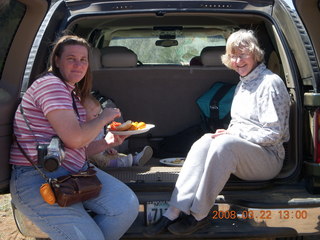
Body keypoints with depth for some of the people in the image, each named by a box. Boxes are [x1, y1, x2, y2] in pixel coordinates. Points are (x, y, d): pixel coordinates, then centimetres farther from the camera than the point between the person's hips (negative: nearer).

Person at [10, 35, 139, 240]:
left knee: (128, 205, -10)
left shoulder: (73, 93, 18)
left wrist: (107, 142, 5)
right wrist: (104, 118, -6)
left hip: (75, 170, 9)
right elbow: (74, 139, -22)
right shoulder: (50, 84, -13)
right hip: (36, 181, -9)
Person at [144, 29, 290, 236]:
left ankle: (199, 215, -28)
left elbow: (274, 134, -14)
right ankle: (174, 213, -32)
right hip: (241, 153, 7)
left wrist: (232, 135, -17)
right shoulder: (243, 84, 17)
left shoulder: (271, 83, -9)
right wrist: (227, 132, -3)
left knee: (224, 143, -34)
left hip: (269, 158, -7)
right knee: (205, 141, -22)